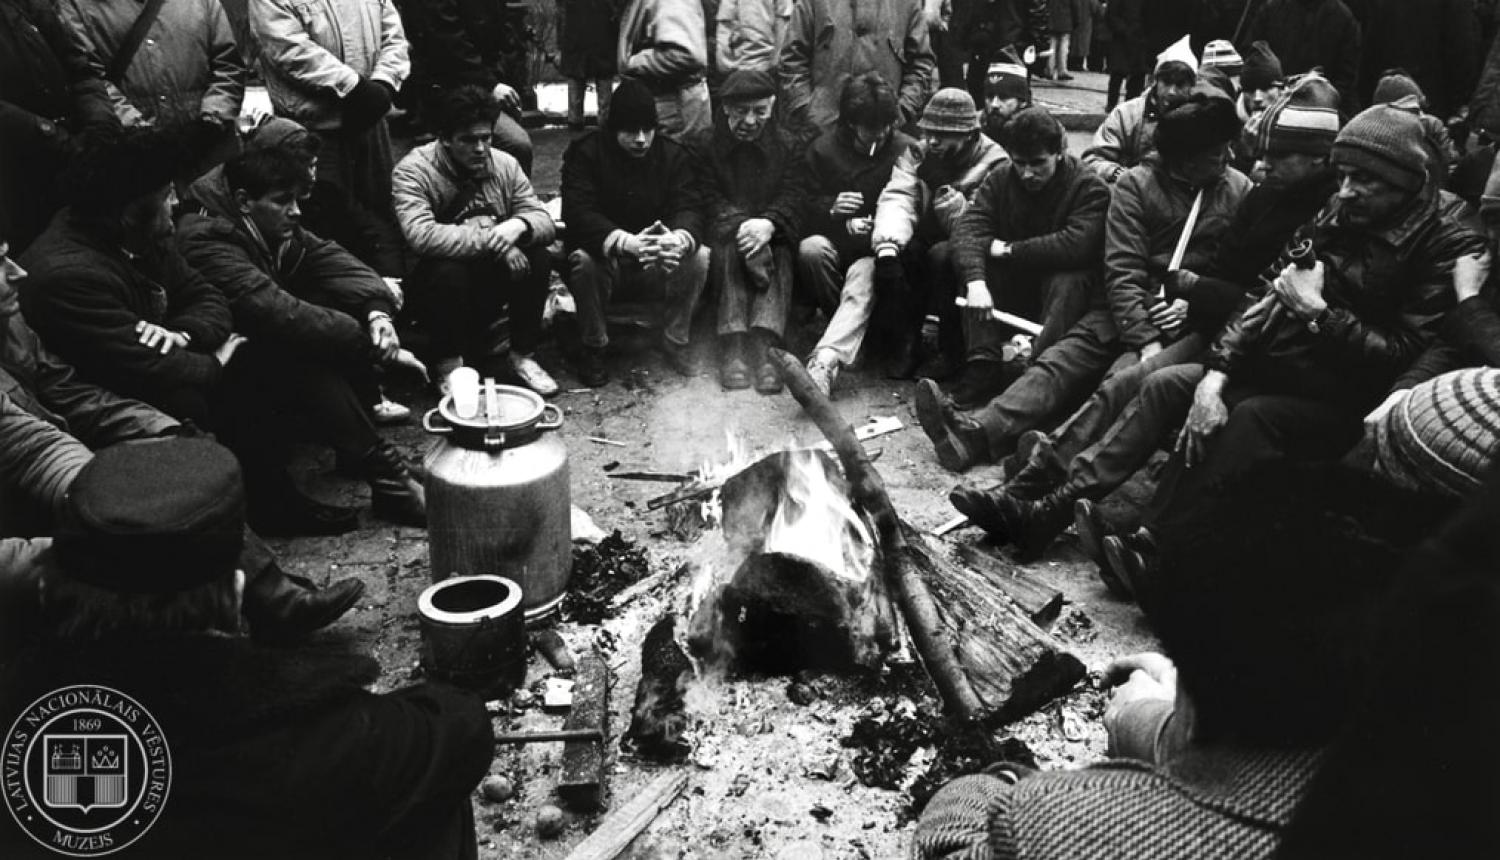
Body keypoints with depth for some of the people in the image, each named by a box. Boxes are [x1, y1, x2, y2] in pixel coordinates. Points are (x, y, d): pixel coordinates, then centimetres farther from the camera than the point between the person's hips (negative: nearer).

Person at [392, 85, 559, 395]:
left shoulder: (505, 164, -1)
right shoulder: (413, 171, -16)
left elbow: (544, 221, -5)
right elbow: (421, 236, -32)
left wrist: (518, 226, -30)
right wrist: (491, 240, -32)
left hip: (488, 285, 4)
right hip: (433, 286, -4)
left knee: (537, 259, -21)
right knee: (448, 271, -36)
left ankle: (523, 355, -4)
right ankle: (449, 363, -13)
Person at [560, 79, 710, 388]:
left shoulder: (677, 156, -4)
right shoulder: (584, 153, -12)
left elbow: (689, 208, -16)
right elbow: (577, 213, -25)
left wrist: (679, 238, -44)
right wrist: (626, 242, -44)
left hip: (659, 259, 2)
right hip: (604, 252, -2)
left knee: (699, 257, -25)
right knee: (584, 260, -35)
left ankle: (675, 342, -4)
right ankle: (592, 348, -11)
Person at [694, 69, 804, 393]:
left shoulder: (786, 145, 9)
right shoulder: (708, 146, 5)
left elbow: (793, 198, -4)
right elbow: (709, 201, -6)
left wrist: (769, 224, -27)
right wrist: (742, 226, -27)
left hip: (774, 233, 1)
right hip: (723, 233, -1)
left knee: (780, 254, -31)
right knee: (734, 248, -33)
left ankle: (764, 343, -47)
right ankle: (732, 346, -44)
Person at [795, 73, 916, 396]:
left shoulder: (908, 152, 0)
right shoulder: (823, 149, 4)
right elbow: (803, 206, 4)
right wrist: (831, 209, -17)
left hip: (880, 249, -2)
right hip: (835, 241, 3)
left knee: (863, 276, -36)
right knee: (810, 248, -32)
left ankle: (825, 360, -56)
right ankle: (853, 329, -16)